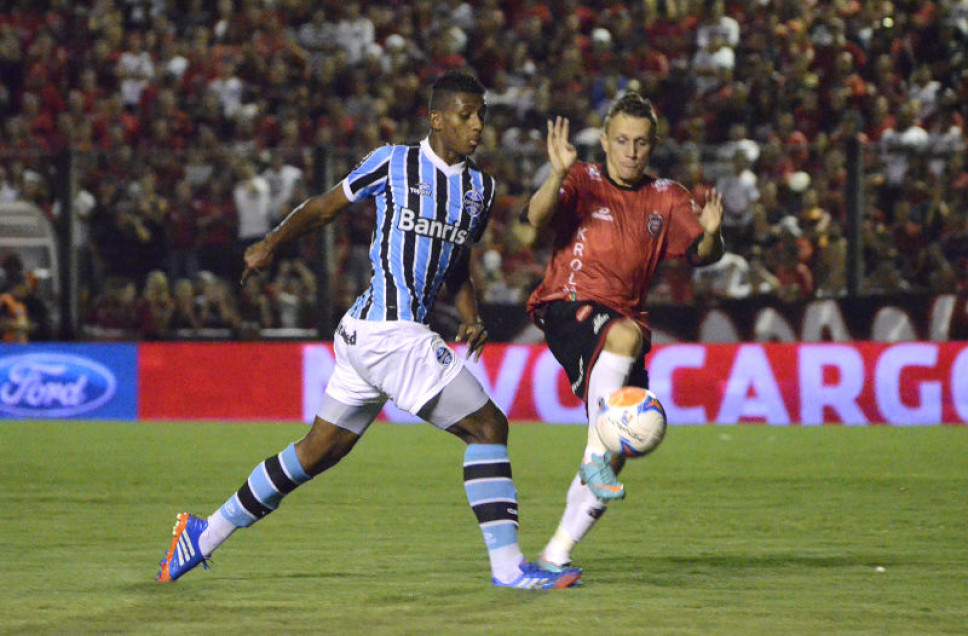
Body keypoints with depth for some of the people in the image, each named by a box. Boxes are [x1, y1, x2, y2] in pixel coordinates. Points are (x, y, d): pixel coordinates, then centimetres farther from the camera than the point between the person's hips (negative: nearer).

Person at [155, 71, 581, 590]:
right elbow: (323, 208, 5)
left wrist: (471, 317, 9)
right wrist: (270, 244, -7)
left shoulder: (480, 188, 16)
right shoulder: (394, 163, -3)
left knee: (319, 450, 15)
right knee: (488, 426, -11)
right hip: (389, 329, -8)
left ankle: (205, 533, 25)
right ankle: (507, 565, -10)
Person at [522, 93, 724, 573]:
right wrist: (558, 176, -35)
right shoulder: (583, 182, 1)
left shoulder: (666, 198, 12)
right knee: (626, 334, -38)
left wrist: (710, 235, -21)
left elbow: (701, 253, 2)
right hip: (567, 307, -5)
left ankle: (558, 550, 5)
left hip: (623, 315, 5)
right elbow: (536, 218, -16)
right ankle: (595, 454, -35)